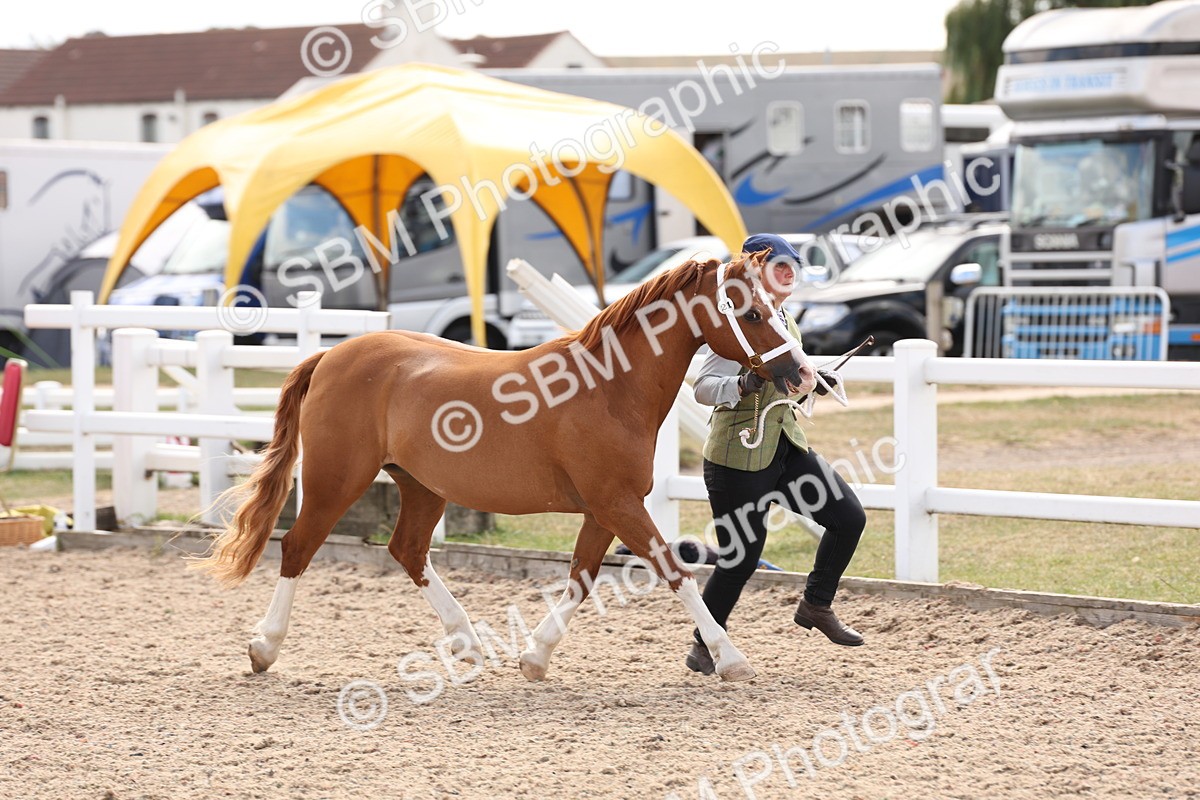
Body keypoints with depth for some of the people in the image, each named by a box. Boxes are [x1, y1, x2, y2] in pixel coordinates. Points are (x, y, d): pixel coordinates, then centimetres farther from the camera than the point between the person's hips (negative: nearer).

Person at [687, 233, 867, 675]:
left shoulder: (787, 324, 11)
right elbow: (703, 387, -21)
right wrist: (742, 385, -38)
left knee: (849, 518, 1)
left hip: (787, 448, 8)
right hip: (738, 456, -8)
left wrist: (808, 386, 7)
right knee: (741, 558, -4)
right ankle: (704, 645, 16)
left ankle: (816, 606, 19)